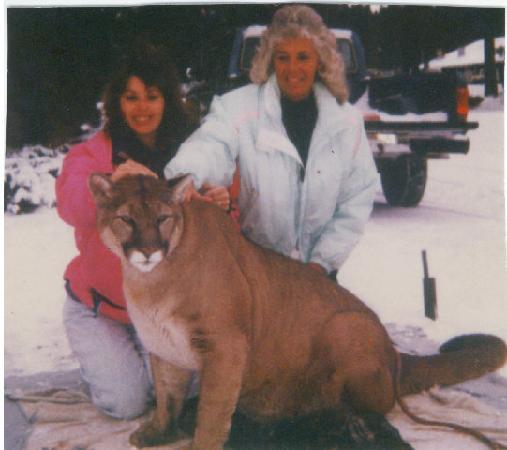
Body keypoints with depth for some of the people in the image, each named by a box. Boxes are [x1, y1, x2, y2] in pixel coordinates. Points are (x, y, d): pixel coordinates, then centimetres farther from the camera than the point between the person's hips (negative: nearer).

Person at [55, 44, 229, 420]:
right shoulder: (93, 153, -13)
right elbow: (71, 205, -35)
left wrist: (220, 208, -27)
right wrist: (113, 181, -56)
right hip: (100, 305, -3)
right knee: (128, 402, -12)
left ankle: (137, 345, 21)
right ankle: (100, 358, 22)